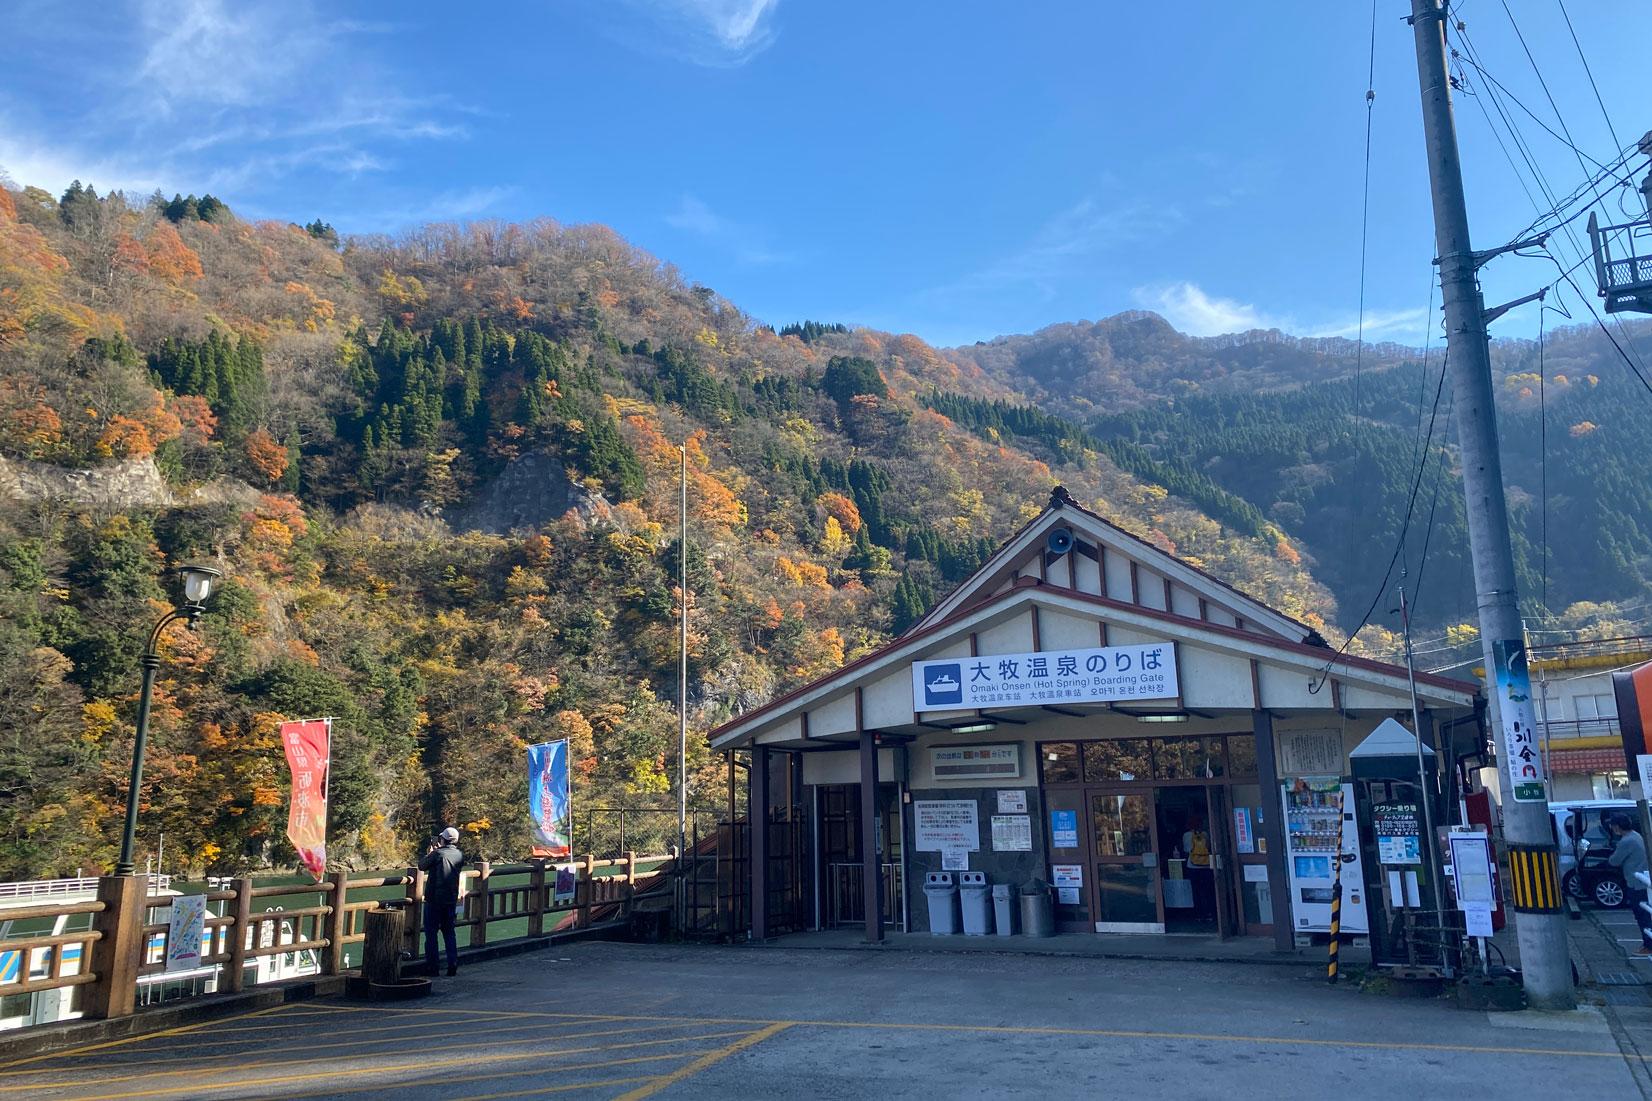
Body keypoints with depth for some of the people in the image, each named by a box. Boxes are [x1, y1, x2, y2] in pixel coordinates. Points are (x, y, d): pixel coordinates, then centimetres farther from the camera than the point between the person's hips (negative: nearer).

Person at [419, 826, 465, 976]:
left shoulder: (437, 854, -14)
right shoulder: (460, 855, 1)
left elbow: (422, 866, 0)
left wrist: (431, 851, 11)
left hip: (434, 899, -5)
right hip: (451, 900, 5)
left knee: (431, 933, 5)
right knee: (450, 933, 13)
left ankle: (431, 967, 5)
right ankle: (453, 965, 9)